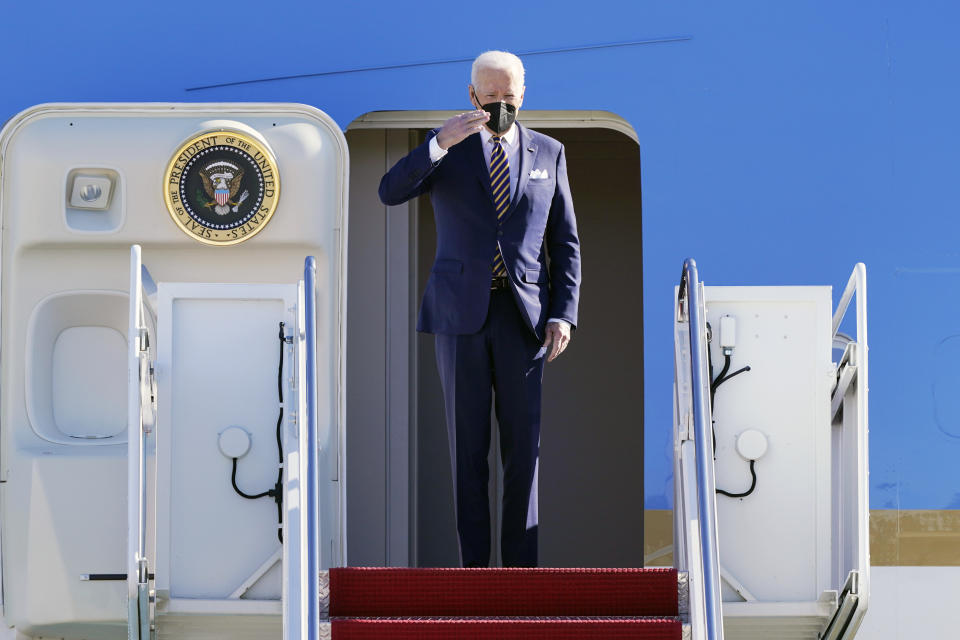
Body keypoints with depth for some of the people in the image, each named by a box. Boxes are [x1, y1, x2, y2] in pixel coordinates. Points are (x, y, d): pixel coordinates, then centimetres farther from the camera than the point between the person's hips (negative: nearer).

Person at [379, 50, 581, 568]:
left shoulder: (548, 154, 9)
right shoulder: (447, 148, 5)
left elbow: (565, 243, 9)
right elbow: (390, 193, -12)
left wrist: (564, 314, -3)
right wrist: (440, 143, -26)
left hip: (524, 315, 1)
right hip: (460, 313, -1)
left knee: (523, 443, -1)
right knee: (466, 444, 1)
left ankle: (521, 564, 4)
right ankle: (473, 562, 6)